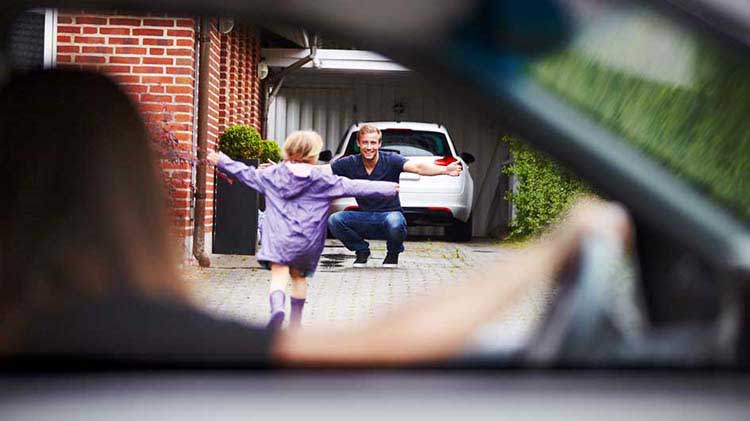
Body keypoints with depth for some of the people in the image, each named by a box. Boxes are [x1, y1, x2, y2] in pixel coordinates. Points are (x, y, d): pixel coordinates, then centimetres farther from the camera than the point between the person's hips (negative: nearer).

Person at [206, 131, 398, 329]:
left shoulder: (272, 175, 6)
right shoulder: (323, 180, 2)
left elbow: (247, 174, 17)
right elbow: (354, 187, 3)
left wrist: (221, 161, 32)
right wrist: (388, 188, 9)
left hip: (278, 237, -1)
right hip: (307, 239, 1)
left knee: (279, 277, -10)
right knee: (299, 277, 18)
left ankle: (277, 308, -39)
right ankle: (295, 322, 27)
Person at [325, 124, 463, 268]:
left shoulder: (390, 160, -12)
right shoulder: (350, 163, -4)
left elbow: (417, 167, -27)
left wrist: (445, 170, -43)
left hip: (390, 213, -3)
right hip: (365, 217, 3)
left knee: (394, 223, -39)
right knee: (334, 220, -23)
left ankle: (393, 253, 0)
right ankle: (362, 251, 7)